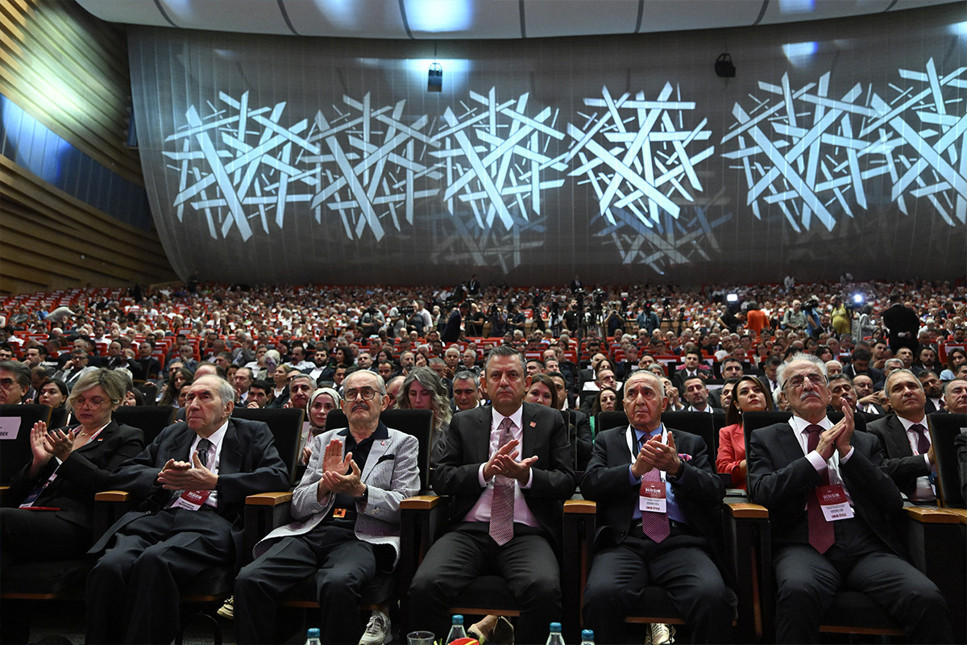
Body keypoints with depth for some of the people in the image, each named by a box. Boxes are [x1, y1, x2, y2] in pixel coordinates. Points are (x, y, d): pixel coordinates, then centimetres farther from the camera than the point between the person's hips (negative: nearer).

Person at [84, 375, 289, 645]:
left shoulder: (253, 433, 16)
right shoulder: (171, 434, 29)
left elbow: (278, 476, 0)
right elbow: (122, 473, 25)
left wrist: (214, 482, -7)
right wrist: (160, 476, 2)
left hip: (212, 522, -4)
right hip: (158, 518, 4)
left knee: (154, 561, -34)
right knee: (109, 567, -28)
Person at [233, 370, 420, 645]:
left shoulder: (404, 443, 13)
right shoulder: (323, 441, 23)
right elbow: (297, 506, 16)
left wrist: (361, 491, -15)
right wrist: (325, 485, -6)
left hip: (363, 537, -3)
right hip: (312, 532, 4)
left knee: (337, 583, -36)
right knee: (248, 580, -23)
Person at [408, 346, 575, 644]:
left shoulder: (550, 421, 13)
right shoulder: (463, 422, 15)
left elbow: (566, 482, 6)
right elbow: (440, 479, 6)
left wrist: (525, 475, -13)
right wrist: (485, 471, -11)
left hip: (525, 534, -1)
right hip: (470, 531, 1)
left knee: (545, 589, -32)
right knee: (424, 586, -27)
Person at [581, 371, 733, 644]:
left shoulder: (692, 444, 23)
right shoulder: (607, 441, 21)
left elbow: (715, 492, 8)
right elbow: (590, 484, 4)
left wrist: (677, 468, -12)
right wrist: (635, 469, -13)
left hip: (680, 542, 1)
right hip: (625, 541, 0)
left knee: (713, 596, -32)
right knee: (600, 595, -32)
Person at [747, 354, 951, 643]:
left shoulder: (864, 442, 21)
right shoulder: (765, 439, 15)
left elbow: (893, 504, 9)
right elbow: (761, 493, -2)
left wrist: (847, 451, -2)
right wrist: (818, 456, -5)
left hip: (866, 545, 3)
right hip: (804, 544, -2)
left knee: (927, 598, -27)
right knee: (797, 591, -36)